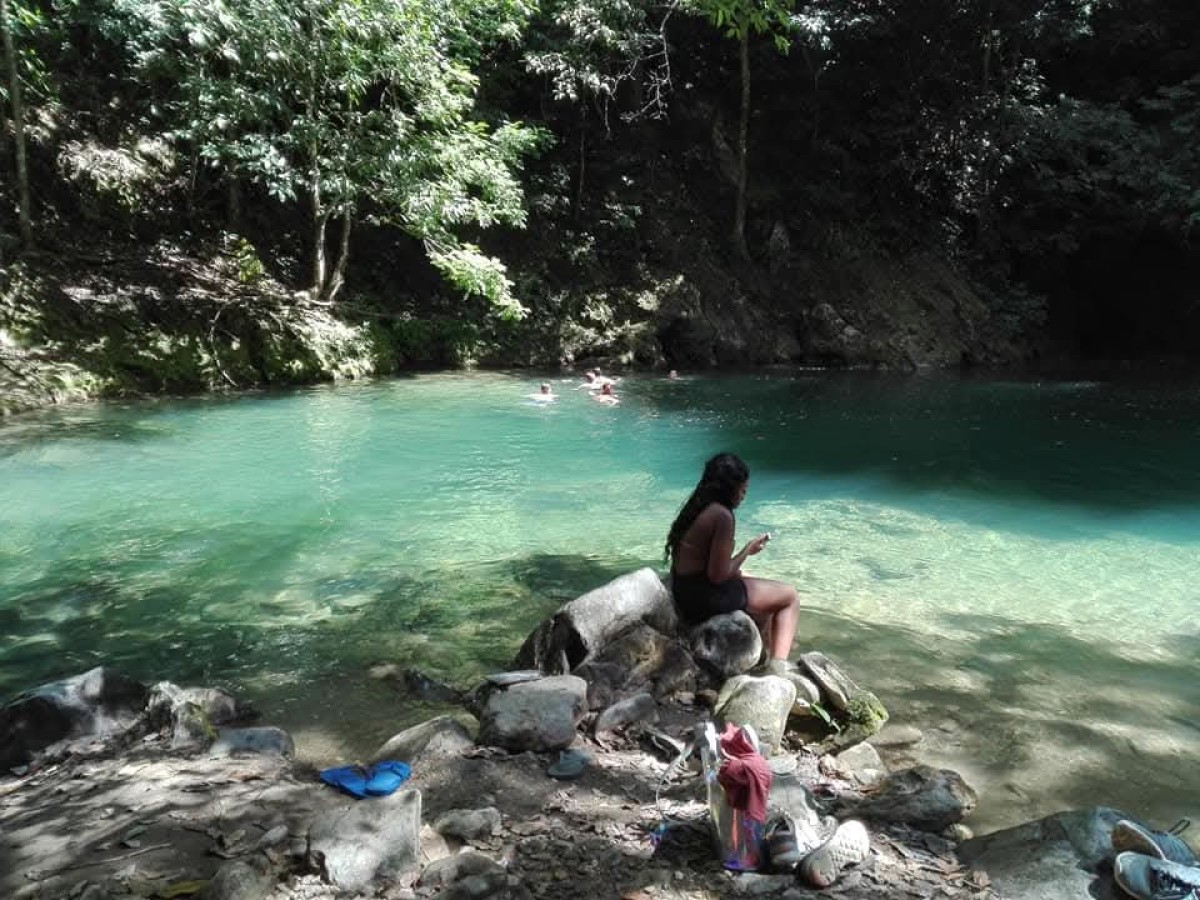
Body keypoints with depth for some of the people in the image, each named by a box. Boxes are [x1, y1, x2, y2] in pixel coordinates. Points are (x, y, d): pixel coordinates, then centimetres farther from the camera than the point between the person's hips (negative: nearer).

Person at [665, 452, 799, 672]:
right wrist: (748, 550, -7)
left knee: (765, 592, 32)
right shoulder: (722, 515, -21)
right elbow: (719, 575, -20)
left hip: (686, 594, 9)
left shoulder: (695, 508, 6)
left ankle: (765, 657, 38)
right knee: (789, 596, 8)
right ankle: (778, 664, 3)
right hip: (706, 598, -9)